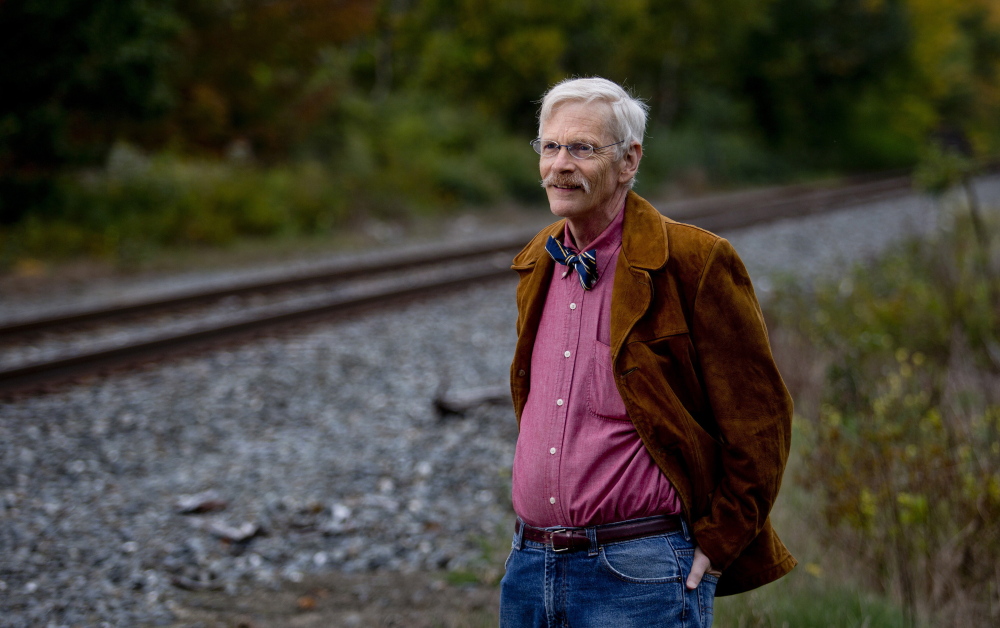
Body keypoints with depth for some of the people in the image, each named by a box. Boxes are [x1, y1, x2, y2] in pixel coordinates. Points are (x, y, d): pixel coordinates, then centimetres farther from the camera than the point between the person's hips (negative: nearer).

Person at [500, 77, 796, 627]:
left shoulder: (693, 261, -9)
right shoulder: (537, 267, 11)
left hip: (641, 579, -6)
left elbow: (759, 421, -8)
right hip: (528, 567, 6)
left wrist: (716, 544, -8)